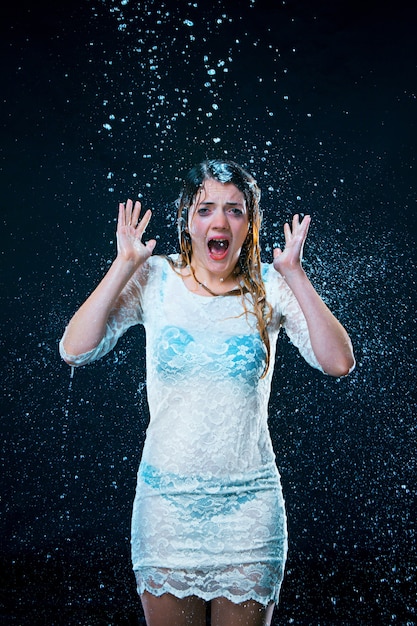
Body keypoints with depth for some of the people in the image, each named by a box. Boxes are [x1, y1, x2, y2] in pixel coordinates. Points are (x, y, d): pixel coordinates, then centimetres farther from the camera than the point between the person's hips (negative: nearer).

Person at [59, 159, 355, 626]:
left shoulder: (270, 287, -1)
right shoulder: (154, 280, -2)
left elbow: (339, 362, -12)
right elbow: (75, 350, -11)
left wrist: (294, 275, -15)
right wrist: (124, 266, -13)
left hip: (249, 502, 0)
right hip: (167, 498, 0)